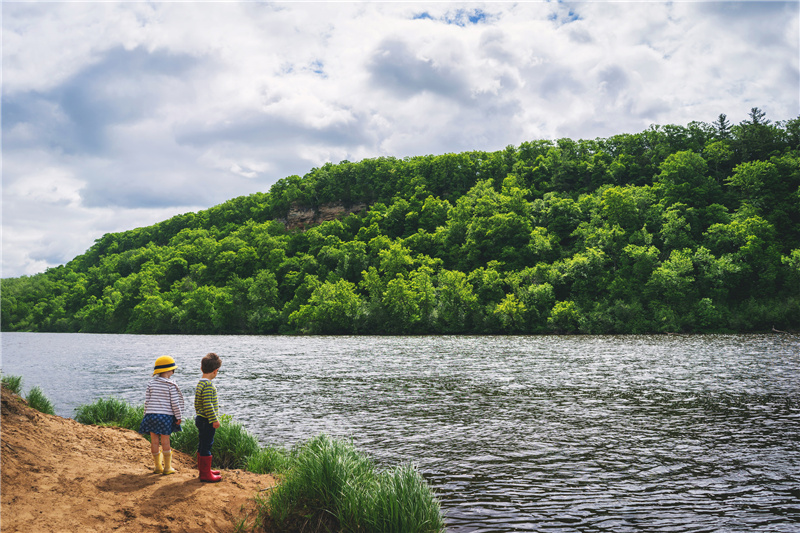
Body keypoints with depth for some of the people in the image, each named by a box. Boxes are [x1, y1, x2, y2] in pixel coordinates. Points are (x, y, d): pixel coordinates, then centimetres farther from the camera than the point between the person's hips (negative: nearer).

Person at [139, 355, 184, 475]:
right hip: (165, 415, -4)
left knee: (154, 441, 9)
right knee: (165, 442, 3)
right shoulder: (171, 385, -8)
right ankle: (167, 468, 11)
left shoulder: (151, 383, 5)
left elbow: (147, 400, 7)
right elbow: (175, 403, -8)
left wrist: (147, 414, 17)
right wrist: (179, 417, 1)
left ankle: (158, 467, 19)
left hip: (151, 415, 4)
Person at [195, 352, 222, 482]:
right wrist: (214, 420, -20)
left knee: (202, 446, 18)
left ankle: (203, 470, 30)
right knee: (206, 446, -3)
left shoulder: (200, 383, 10)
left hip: (201, 419, 10)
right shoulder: (208, 385, -21)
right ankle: (206, 474, 4)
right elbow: (207, 404, -25)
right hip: (207, 422, -10)